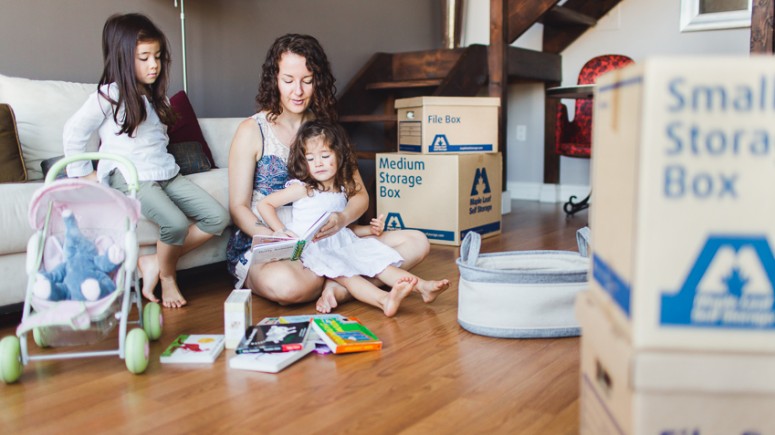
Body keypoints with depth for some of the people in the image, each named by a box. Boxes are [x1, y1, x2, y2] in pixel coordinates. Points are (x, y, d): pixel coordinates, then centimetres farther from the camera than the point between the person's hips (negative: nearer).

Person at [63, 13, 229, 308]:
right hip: (129, 177, -7)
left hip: (166, 172, 7)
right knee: (176, 223, -32)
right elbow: (74, 131, 1)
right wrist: (84, 174, 1)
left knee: (218, 218, -11)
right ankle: (167, 276, -2)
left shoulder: (157, 96, 20)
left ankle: (155, 262, -3)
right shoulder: (109, 96, -2)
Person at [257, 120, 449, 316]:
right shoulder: (303, 188, -2)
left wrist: (368, 229, 8)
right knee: (342, 271, -32)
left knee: (376, 259, -14)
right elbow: (264, 204, 0)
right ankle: (384, 300, -55)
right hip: (313, 249, -6)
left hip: (341, 244, 6)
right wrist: (281, 230, -13)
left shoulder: (342, 191, 14)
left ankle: (423, 286, -27)